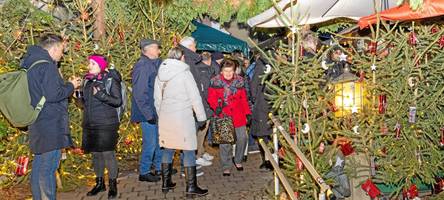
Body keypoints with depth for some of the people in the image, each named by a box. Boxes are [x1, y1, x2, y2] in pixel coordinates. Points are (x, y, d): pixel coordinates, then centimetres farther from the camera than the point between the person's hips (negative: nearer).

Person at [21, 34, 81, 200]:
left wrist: (66, 85, 15)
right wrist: (71, 86, -6)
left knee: (39, 164, 17)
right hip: (50, 125, -10)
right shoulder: (47, 66, -15)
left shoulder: (31, 63, 15)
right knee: (48, 167, -6)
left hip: (38, 123, 10)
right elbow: (53, 95, -21)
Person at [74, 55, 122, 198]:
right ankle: (100, 183, 26)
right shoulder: (87, 80, 9)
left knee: (108, 154, -2)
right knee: (95, 154, 13)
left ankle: (113, 184, 11)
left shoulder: (111, 79, -7)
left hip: (106, 124, -6)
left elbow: (118, 101, -12)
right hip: (90, 124, 6)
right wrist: (79, 97, -2)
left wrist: (101, 95, -21)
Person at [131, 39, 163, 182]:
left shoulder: (155, 64, 9)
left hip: (156, 111, 9)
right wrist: (148, 114, -20)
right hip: (148, 112, -9)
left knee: (160, 140, 18)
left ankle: (159, 168, 33)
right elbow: (139, 93, -21)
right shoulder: (142, 66, -18)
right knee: (150, 143, 0)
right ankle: (144, 172, 15)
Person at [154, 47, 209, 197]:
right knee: (189, 151, -1)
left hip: (165, 116, 6)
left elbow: (157, 98, 14)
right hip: (183, 116, -6)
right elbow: (195, 97, -8)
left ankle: (165, 183, 22)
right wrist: (202, 117, -1)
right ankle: (191, 187, 1)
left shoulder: (160, 74, 9)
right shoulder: (184, 73, -9)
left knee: (168, 149, 15)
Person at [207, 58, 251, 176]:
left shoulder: (240, 81, 7)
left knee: (242, 138, 4)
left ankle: (238, 160, 29)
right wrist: (216, 107, -20)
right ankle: (226, 167, 12)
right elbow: (211, 98, -1)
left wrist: (247, 112, 7)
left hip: (238, 116, 3)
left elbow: (244, 99, 12)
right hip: (223, 116, -3)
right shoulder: (215, 81, -2)